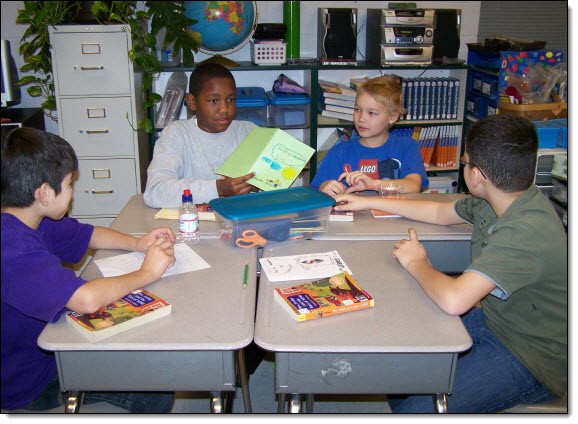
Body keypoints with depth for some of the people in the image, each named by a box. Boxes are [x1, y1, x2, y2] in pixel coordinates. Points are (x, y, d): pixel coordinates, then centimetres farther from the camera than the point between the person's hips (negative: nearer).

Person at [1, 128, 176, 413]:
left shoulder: (34, 221, -2)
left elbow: (88, 235, 13)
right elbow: (87, 299, -45)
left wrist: (139, 244, -5)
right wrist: (147, 273, -28)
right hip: (29, 385, -9)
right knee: (157, 395, -7)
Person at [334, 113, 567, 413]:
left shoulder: (526, 232, -33)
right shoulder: (500, 200, -5)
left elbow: (453, 299, -42)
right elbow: (440, 213, 12)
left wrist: (416, 263, -20)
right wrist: (369, 202, 16)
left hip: (531, 357, -8)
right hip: (496, 320, 9)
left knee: (415, 410, -17)